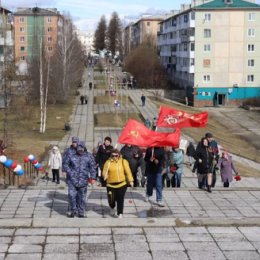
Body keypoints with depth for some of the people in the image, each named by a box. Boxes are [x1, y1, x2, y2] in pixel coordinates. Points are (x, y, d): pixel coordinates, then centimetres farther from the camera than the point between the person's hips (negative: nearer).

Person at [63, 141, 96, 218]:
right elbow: (66, 164, 12)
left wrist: (93, 177, -5)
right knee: (72, 195, -6)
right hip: (72, 180, 0)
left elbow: (92, 167, 2)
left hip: (83, 180, 0)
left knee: (82, 197, 7)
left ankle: (81, 212, 19)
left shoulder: (88, 156, 3)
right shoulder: (72, 156, 3)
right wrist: (69, 172, -4)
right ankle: (73, 211, 12)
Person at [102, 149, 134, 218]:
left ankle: (120, 213, 7)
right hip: (111, 185, 1)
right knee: (111, 199, 6)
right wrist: (105, 176, -21)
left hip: (122, 184, -1)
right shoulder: (108, 162, 1)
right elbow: (104, 172, 1)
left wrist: (130, 181, -3)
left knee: (120, 199, -4)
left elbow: (128, 171, 1)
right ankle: (112, 208, 40)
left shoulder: (123, 161, 1)